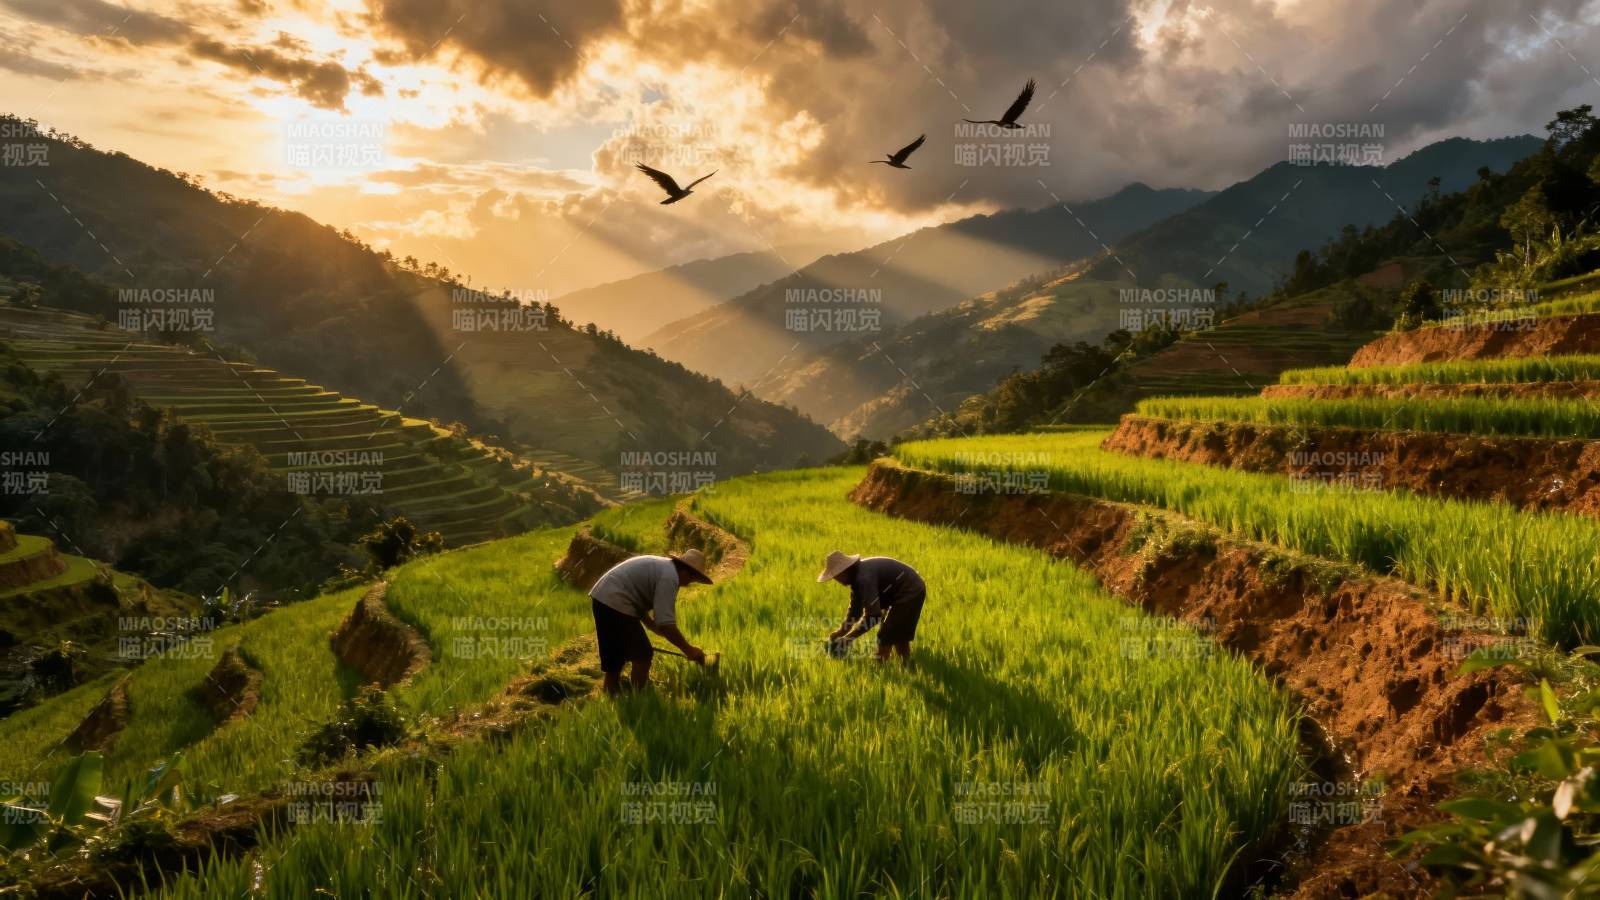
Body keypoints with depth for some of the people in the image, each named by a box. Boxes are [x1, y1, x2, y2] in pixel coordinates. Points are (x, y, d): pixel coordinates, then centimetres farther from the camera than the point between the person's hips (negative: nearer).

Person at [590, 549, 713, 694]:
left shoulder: (662, 565, 17)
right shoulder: (670, 577, -13)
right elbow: (666, 624, -20)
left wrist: (655, 627, 25)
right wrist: (688, 650, -12)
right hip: (615, 604, -10)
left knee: (615, 657, 19)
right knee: (643, 655, -4)